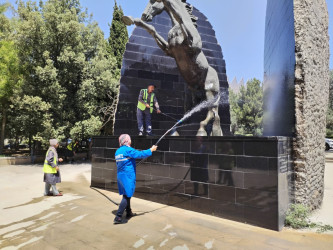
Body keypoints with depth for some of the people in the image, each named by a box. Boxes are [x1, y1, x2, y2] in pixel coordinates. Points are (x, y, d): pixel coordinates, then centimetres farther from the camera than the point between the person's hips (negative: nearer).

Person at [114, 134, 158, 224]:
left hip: (120, 175, 9)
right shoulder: (128, 150, -15)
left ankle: (129, 212, 33)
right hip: (128, 176, -9)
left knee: (127, 194, 20)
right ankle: (118, 217, -6)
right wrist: (151, 150, -4)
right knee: (126, 196, -5)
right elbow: (140, 154, -16)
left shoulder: (118, 151, 11)